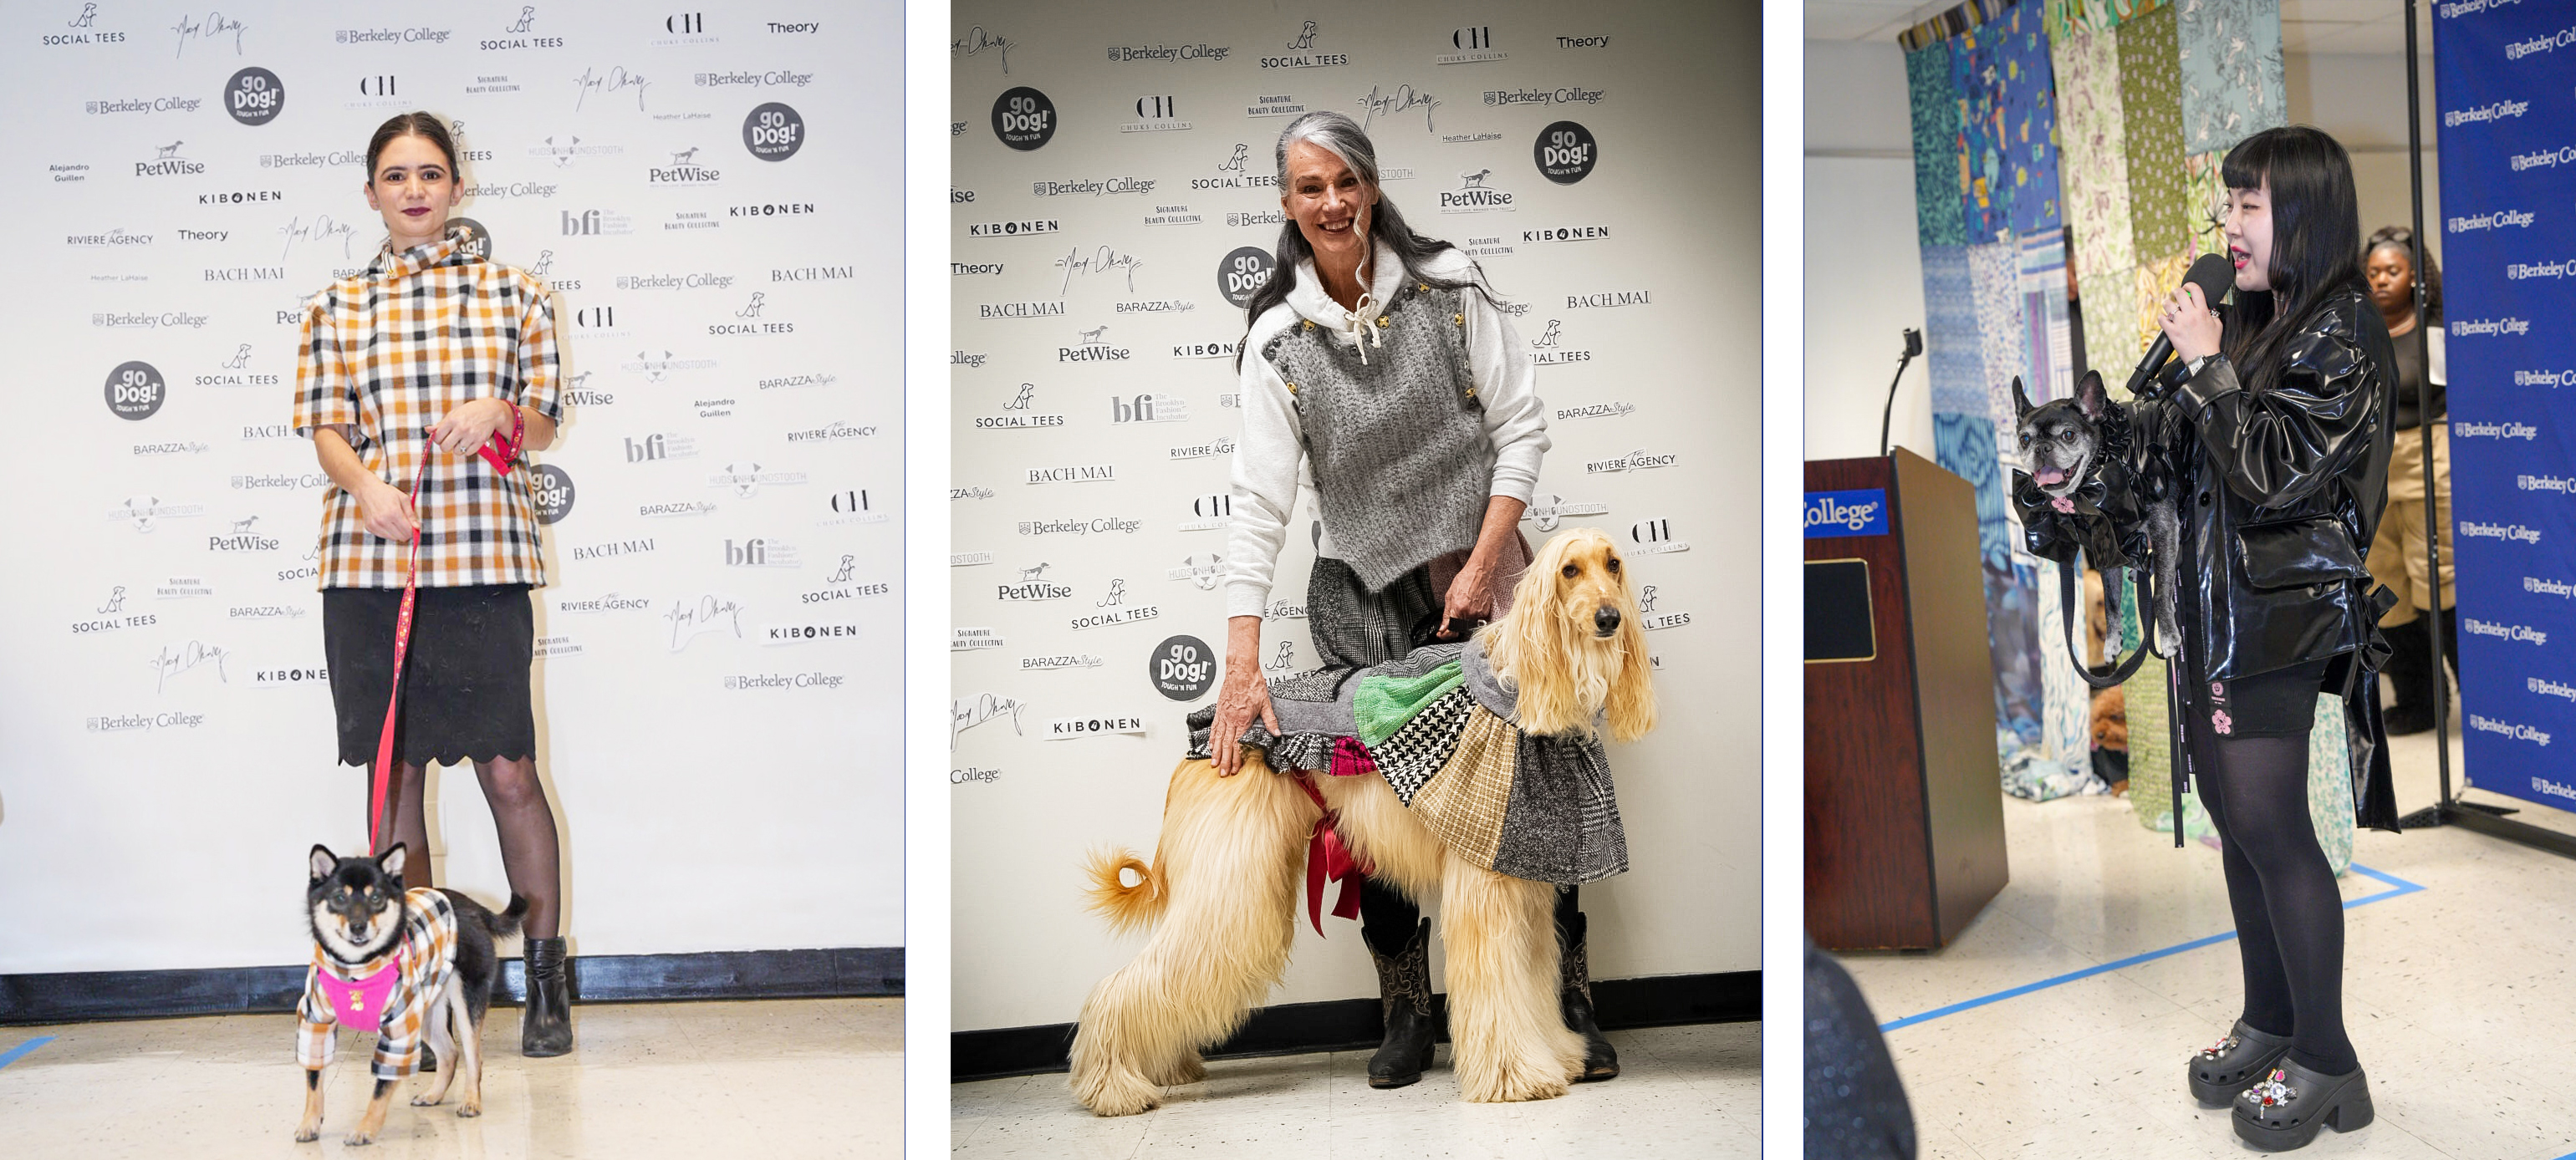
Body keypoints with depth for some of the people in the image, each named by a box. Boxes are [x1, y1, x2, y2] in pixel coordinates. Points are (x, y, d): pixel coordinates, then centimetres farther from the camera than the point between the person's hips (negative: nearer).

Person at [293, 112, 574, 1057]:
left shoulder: (510, 292, 9)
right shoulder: (336, 306, 12)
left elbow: (544, 423, 10)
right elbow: (325, 425, 7)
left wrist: (500, 411, -13)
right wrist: (366, 484, -14)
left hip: (483, 555, -1)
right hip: (370, 557, 2)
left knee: (508, 769, -4)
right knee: (397, 765, 6)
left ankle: (546, 978, 6)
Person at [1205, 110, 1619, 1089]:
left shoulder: (1448, 286, -4)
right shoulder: (1279, 336, -4)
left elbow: (1522, 430, -2)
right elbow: (1259, 503, -9)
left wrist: (1481, 567, -10)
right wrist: (1242, 664, -15)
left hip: (1478, 574, -1)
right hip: (1362, 597, 1)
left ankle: (1570, 1006, 9)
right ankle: (1405, 1016, 18)